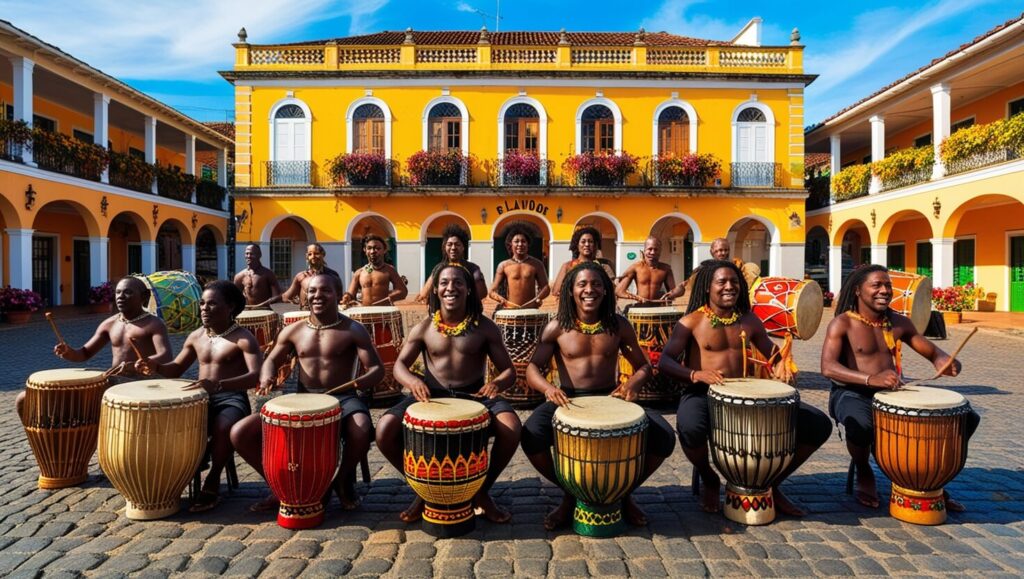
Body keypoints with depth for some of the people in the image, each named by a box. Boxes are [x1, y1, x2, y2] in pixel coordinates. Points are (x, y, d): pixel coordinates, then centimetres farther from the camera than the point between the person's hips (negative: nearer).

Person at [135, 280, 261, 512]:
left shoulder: (243, 338, -11)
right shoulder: (196, 337, 11)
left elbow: (257, 376, -26)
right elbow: (176, 369, 21)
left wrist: (218, 385, -40)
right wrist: (155, 366, -3)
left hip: (232, 399, -6)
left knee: (222, 428, -36)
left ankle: (213, 480, -11)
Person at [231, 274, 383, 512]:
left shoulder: (353, 330, -2)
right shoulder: (293, 331, 10)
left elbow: (377, 368, -6)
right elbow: (272, 360, 22)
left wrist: (363, 381, -30)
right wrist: (267, 377, -3)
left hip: (342, 397, -3)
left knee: (361, 430, -37)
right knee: (239, 433, -11)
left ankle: (344, 479, -2)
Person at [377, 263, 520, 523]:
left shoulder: (485, 328, 0)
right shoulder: (424, 328, 2)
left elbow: (509, 370, 0)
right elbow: (400, 365, 6)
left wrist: (497, 383, -26)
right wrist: (413, 381, -20)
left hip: (475, 395, -1)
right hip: (431, 394, 1)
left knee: (511, 429, -30)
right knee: (385, 430, -23)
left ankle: (482, 491, 1)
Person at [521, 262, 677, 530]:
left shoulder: (619, 325, 5)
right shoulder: (557, 327, -1)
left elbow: (644, 365, 11)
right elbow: (533, 368, -7)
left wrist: (632, 383, -14)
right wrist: (548, 387, -30)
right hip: (567, 400, -1)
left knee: (664, 437, -21)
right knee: (531, 436, -30)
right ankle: (570, 493, 1)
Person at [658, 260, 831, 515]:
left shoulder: (749, 320, 12)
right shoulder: (691, 322, -3)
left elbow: (773, 353, 20)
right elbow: (665, 361, -13)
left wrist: (781, 366, -6)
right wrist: (695, 374, -33)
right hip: (702, 394, -4)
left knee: (819, 424, -8)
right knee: (690, 427, -41)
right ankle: (710, 482, -4)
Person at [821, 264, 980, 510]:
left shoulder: (899, 322, 10)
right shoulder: (842, 324, -9)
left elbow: (933, 353, 16)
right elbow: (827, 367, -23)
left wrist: (945, 362, -10)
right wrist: (870, 379, -40)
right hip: (852, 393, -6)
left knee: (966, 417, -5)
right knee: (861, 424, -40)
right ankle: (864, 474, -4)